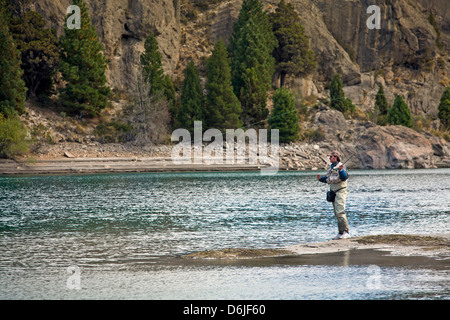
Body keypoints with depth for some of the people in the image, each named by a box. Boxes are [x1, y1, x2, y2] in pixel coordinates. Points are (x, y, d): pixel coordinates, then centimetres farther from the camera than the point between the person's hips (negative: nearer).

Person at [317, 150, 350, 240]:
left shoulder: (341, 166, -9)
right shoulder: (331, 168, 18)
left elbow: (345, 177, -22)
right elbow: (327, 179, 24)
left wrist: (341, 170, -38)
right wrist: (321, 178, 7)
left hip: (340, 191, -9)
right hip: (333, 192, 9)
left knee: (340, 212, -18)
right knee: (337, 214, 10)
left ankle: (346, 232, -20)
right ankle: (341, 233, 14)